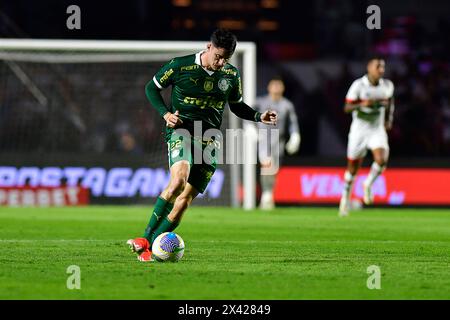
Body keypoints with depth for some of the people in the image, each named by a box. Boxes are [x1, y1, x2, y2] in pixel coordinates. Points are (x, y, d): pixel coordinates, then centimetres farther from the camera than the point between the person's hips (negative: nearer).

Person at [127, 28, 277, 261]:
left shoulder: (231, 75, 8)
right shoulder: (180, 66, -4)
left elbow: (237, 106, 23)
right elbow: (151, 88, 8)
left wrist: (259, 117, 5)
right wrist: (166, 114, -7)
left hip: (209, 140, 4)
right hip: (181, 130, -4)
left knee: (185, 199, -4)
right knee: (178, 180, -31)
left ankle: (150, 249, 3)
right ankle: (146, 238, -26)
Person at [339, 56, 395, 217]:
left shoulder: (387, 85, 0)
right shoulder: (358, 85, -13)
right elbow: (347, 108, -13)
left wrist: (389, 120, 8)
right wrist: (362, 104, -31)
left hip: (378, 130, 2)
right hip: (359, 129, -2)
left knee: (381, 160, -22)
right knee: (353, 166, 7)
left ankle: (368, 185, 5)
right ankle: (346, 196, 29)